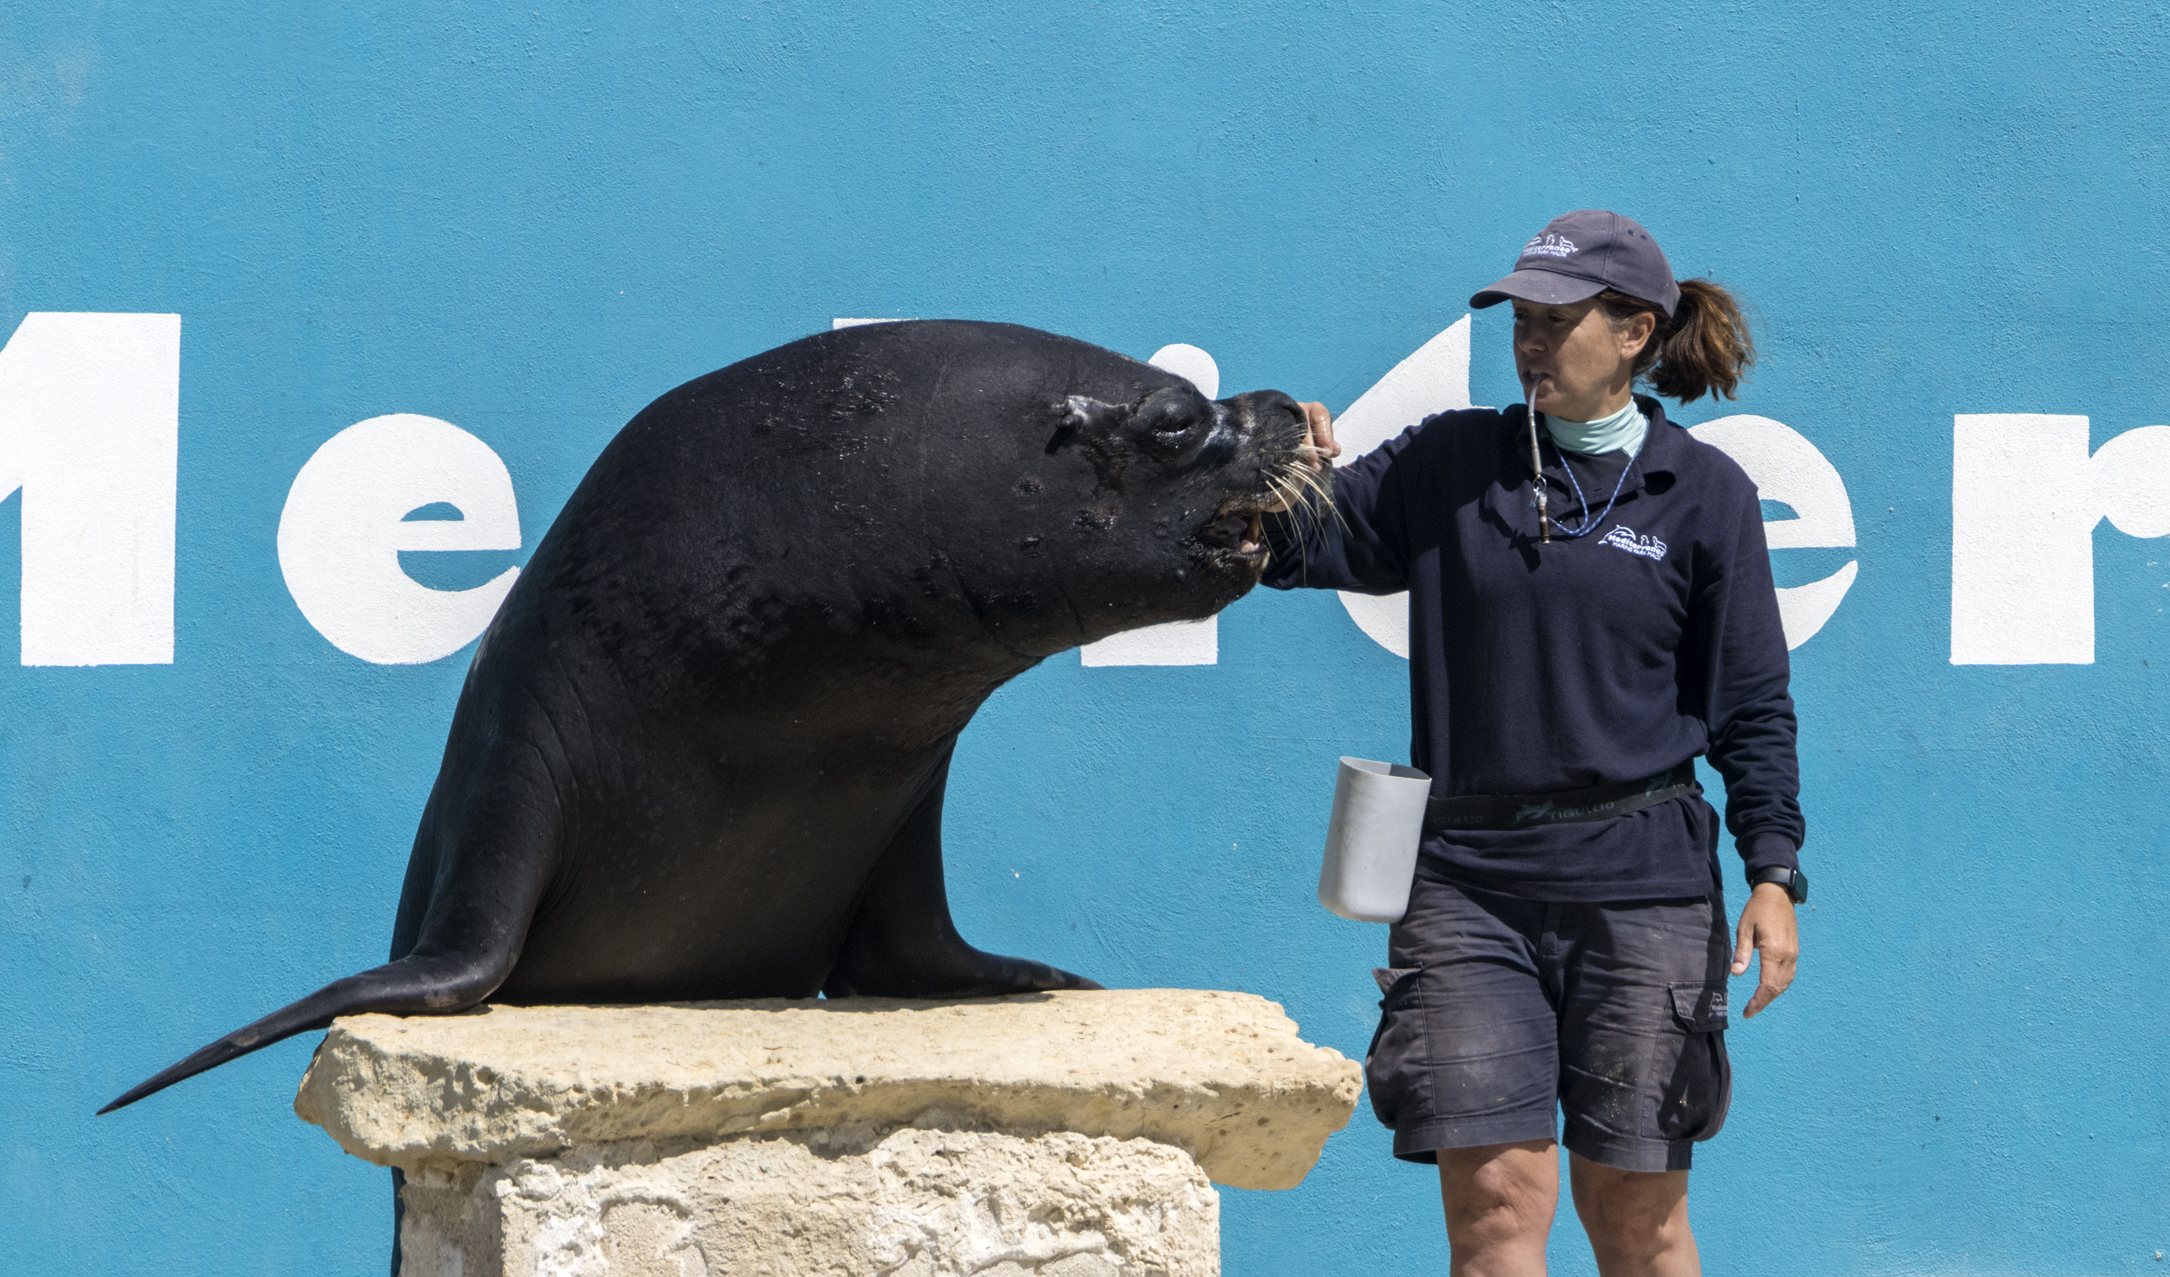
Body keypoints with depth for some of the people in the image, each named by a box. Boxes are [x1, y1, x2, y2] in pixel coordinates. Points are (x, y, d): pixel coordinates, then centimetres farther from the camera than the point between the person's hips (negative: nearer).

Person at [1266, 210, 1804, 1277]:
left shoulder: (1704, 495, 3)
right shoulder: (1450, 463, 9)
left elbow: (1752, 706, 3)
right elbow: (1301, 547, 10)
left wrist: (1774, 873, -6)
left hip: (1638, 879, -1)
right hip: (1468, 878, 1)